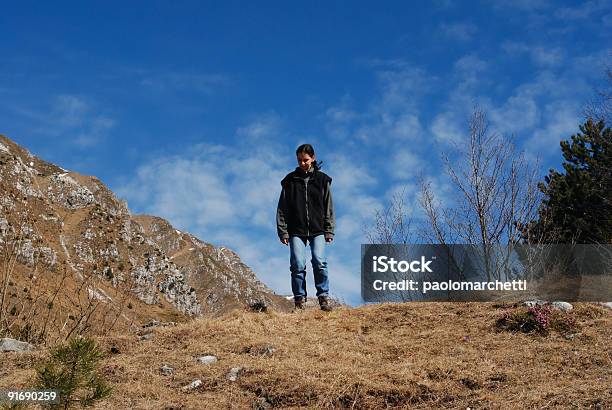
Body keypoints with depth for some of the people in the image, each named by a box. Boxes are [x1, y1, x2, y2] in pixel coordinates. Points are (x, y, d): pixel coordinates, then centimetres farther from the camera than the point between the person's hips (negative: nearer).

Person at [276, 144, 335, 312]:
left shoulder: (322, 179, 8)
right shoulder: (290, 180, 7)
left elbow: (328, 207, 9)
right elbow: (282, 208, 7)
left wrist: (329, 231, 1)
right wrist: (283, 231, -1)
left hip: (317, 230, 0)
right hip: (296, 231, 0)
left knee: (320, 261, -14)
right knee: (298, 265, -7)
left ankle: (323, 297, -7)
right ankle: (299, 299, 0)